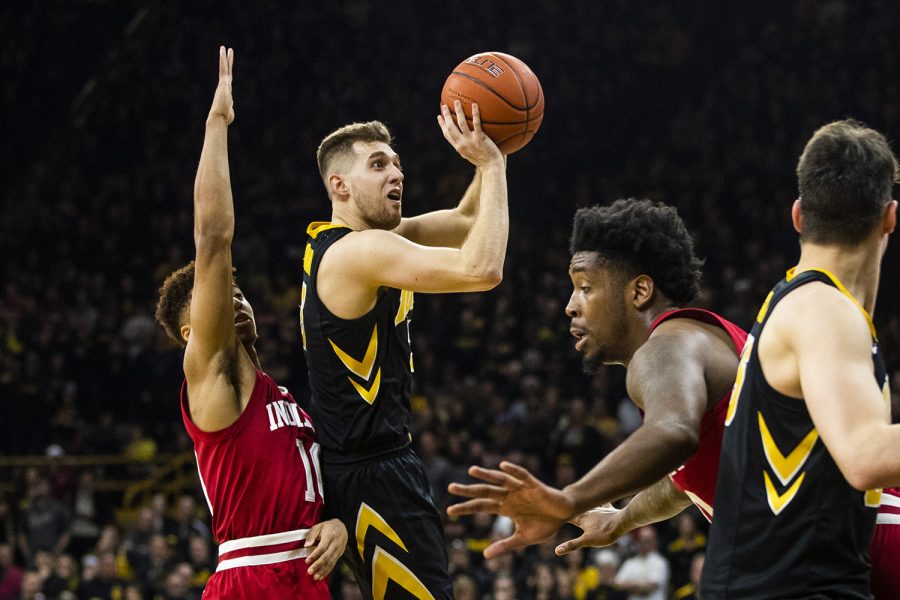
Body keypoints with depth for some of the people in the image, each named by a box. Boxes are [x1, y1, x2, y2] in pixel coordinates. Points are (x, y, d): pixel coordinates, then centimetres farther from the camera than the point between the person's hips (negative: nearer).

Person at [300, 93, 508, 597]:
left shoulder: (345, 243, 12)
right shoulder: (361, 251, -18)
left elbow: (466, 221, 19)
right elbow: (482, 269, -30)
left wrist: (494, 153, 2)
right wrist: (490, 165, -21)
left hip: (375, 464, 11)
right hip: (375, 474, -11)